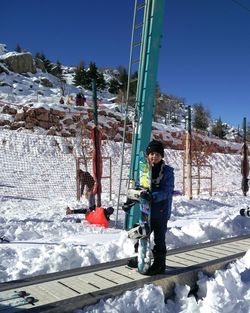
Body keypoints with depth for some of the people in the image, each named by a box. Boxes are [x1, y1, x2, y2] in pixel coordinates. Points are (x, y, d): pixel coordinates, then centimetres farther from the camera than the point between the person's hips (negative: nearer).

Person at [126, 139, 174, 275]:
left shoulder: (167, 171, -12)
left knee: (159, 240, 5)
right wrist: (131, 200, -3)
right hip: (147, 211, 6)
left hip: (161, 211, -5)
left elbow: (166, 191, -22)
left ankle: (159, 265, 21)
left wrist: (152, 196, -38)